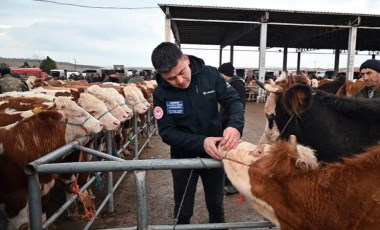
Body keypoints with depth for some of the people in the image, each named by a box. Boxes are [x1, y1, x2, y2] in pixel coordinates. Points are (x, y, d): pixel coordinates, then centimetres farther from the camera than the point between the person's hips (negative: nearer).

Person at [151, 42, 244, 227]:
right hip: (183, 157, -1)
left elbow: (233, 100, -12)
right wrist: (201, 142, -33)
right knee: (183, 211, 18)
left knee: (216, 205, 24)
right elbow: (167, 133, -18)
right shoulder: (161, 93, -17)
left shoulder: (210, 74, -15)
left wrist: (235, 126, -34)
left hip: (214, 152, 1)